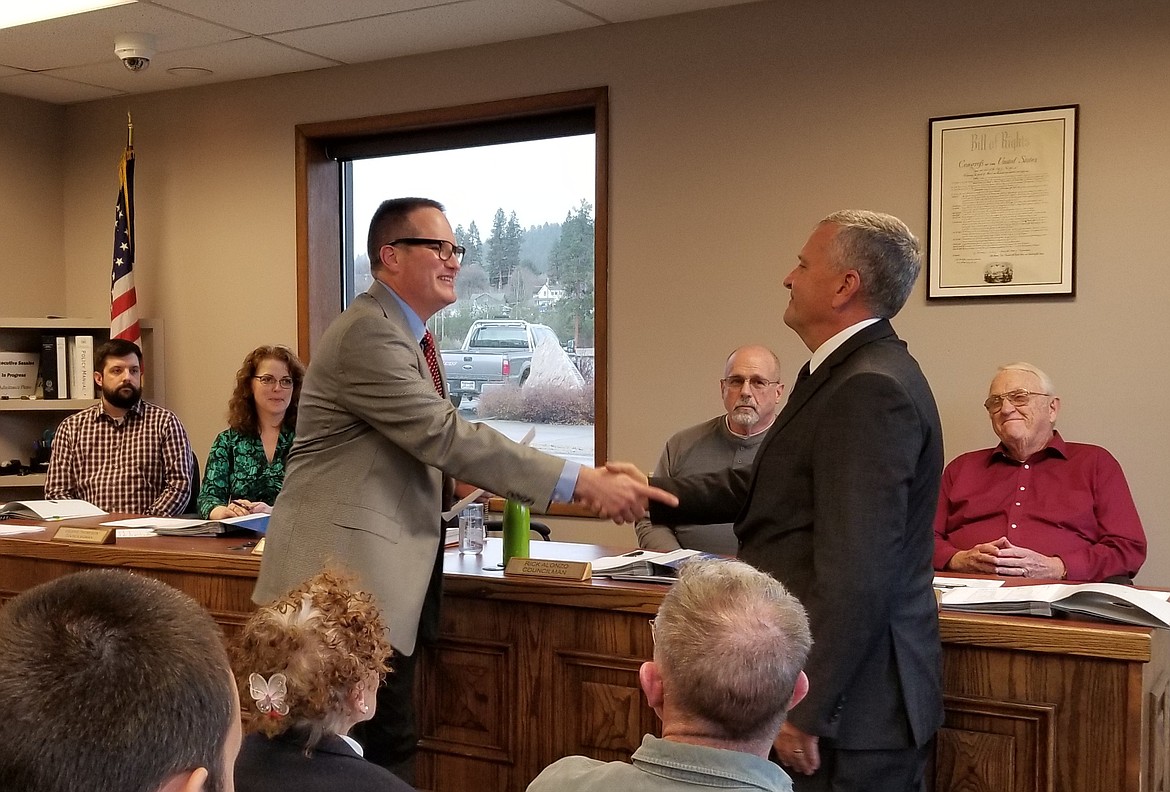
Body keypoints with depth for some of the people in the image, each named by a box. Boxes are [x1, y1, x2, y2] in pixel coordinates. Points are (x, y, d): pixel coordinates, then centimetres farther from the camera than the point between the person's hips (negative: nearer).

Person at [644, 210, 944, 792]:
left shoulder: (872, 389, -21)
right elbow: (762, 486, 17)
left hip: (848, 707, -9)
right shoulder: (852, 372, 11)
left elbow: (856, 574, -26)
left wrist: (807, 711, -22)